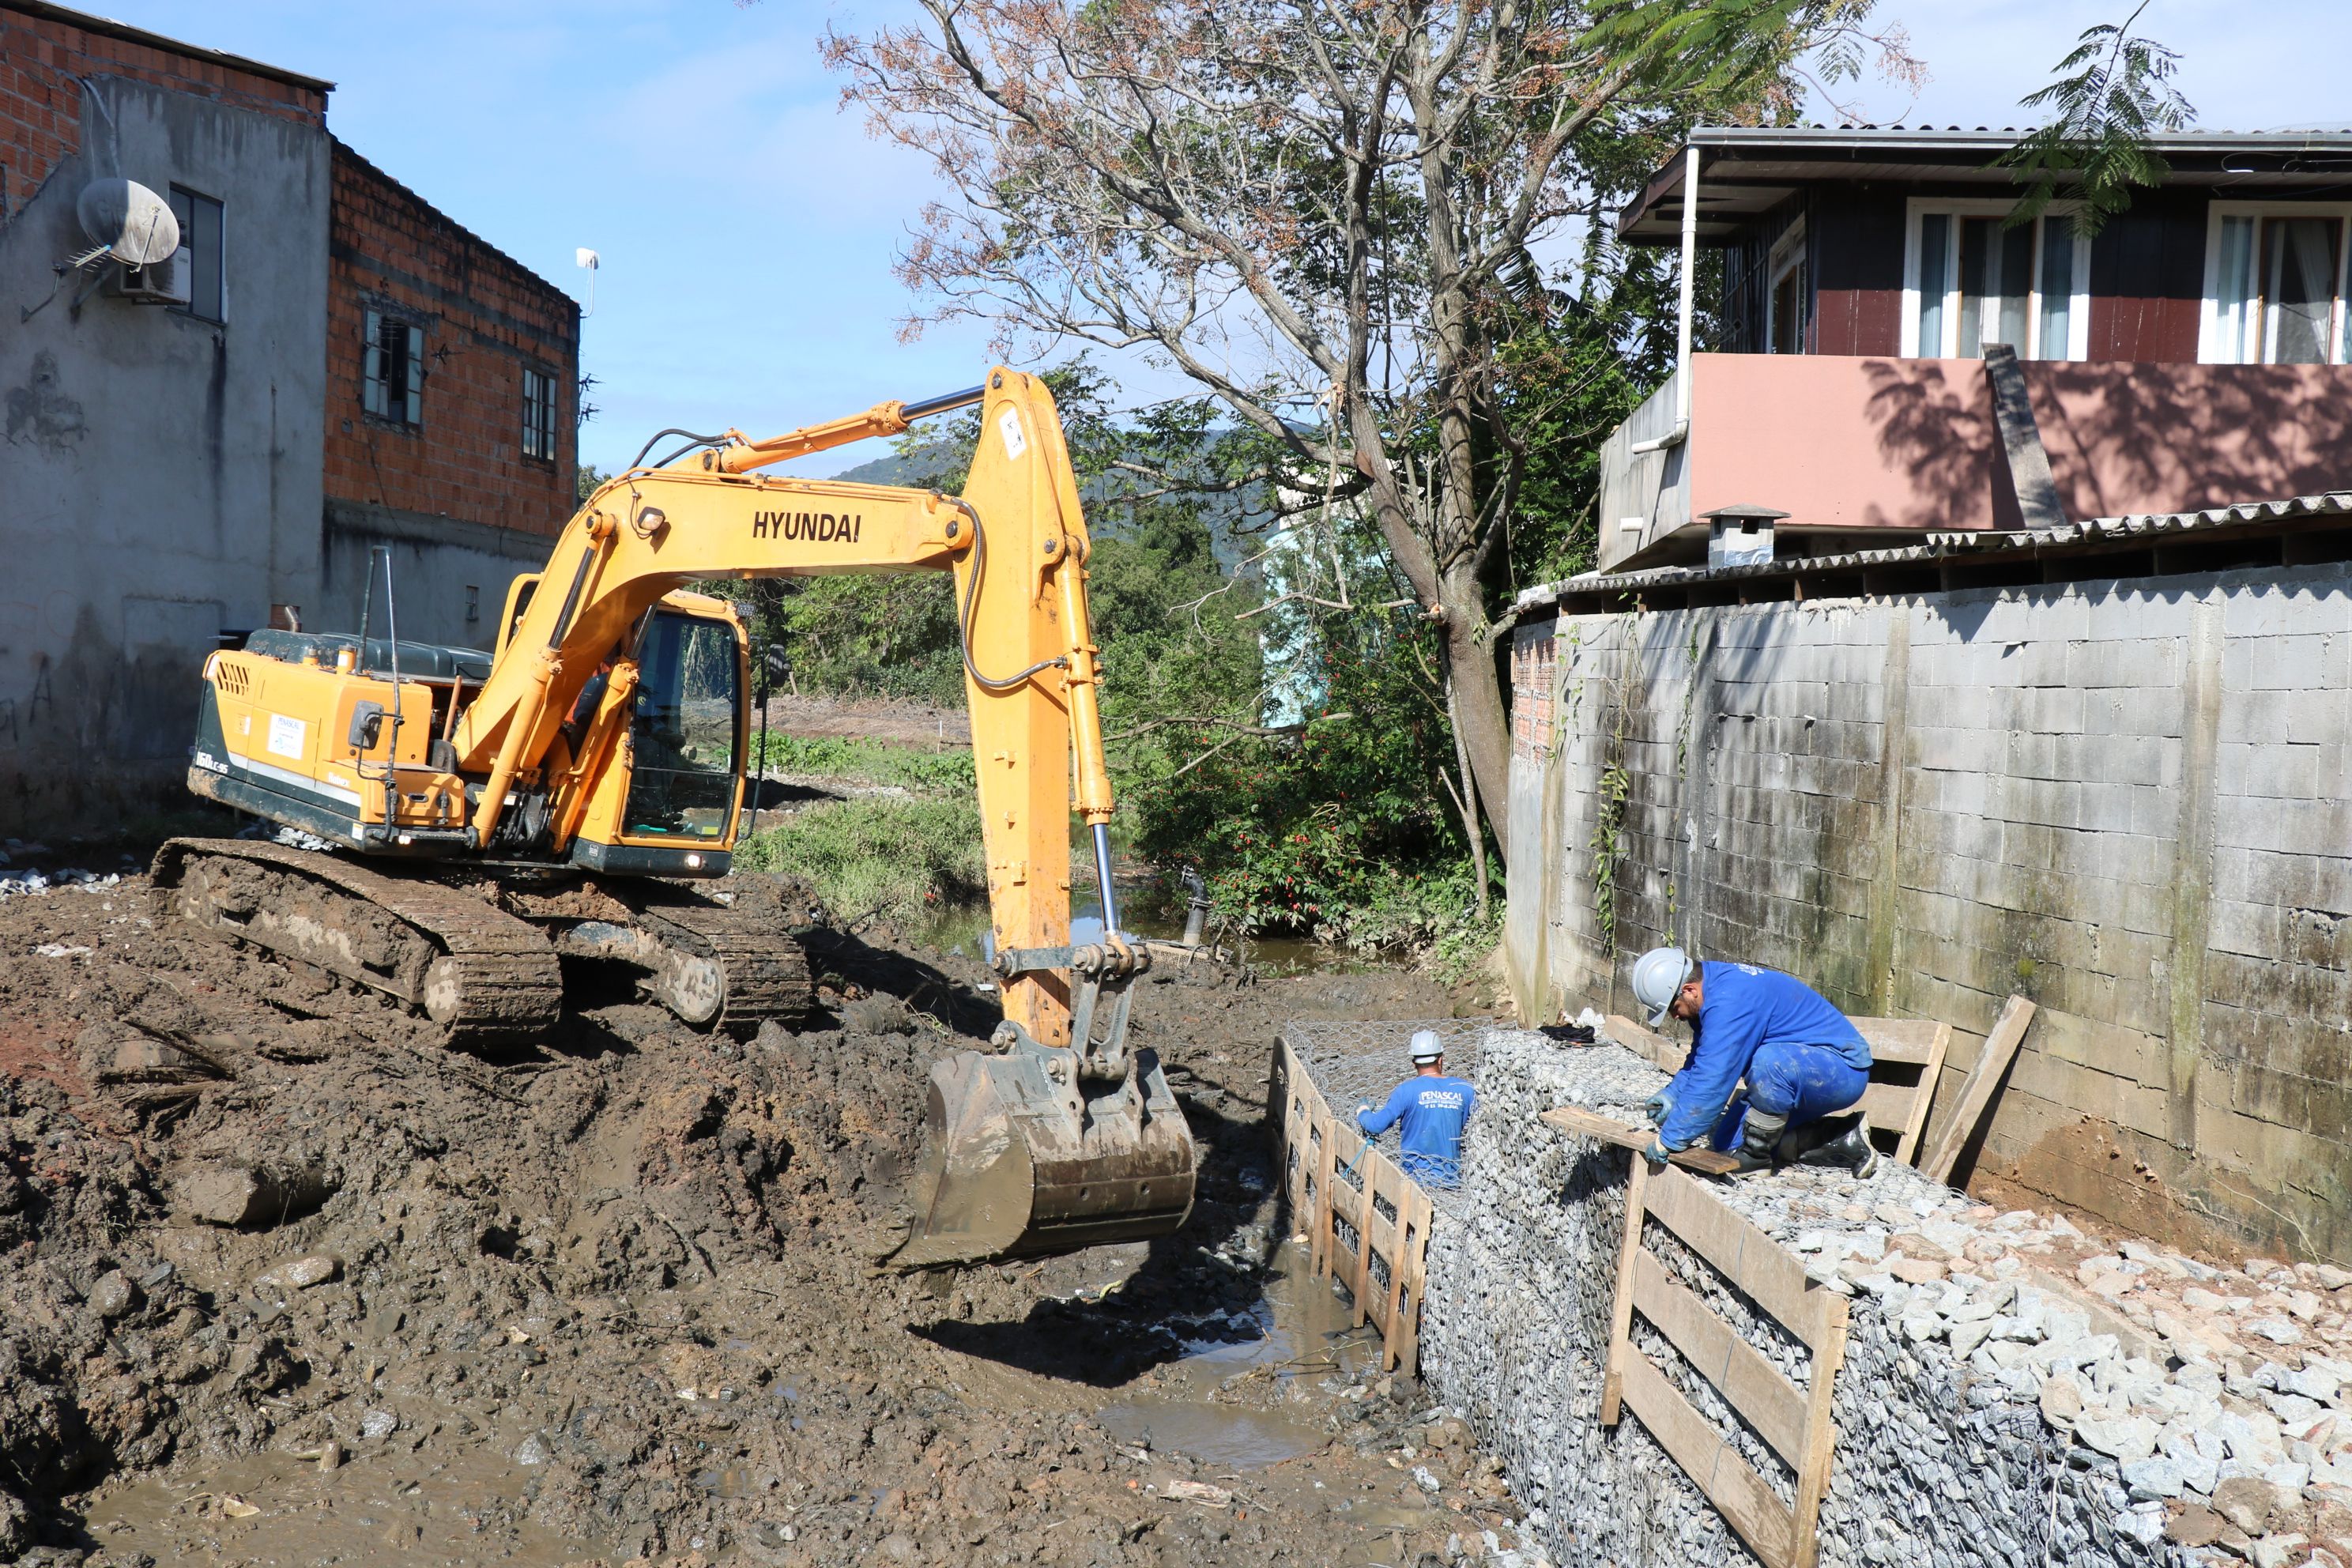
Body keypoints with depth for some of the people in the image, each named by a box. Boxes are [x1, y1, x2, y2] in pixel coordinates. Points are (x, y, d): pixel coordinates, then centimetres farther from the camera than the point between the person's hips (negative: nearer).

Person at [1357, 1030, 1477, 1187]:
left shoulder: (1407, 1090, -8)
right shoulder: (1464, 1089, 3)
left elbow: (1376, 1125, -10)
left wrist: (1362, 1112, 12)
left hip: (1416, 1176, -4)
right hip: (1452, 1177, 4)